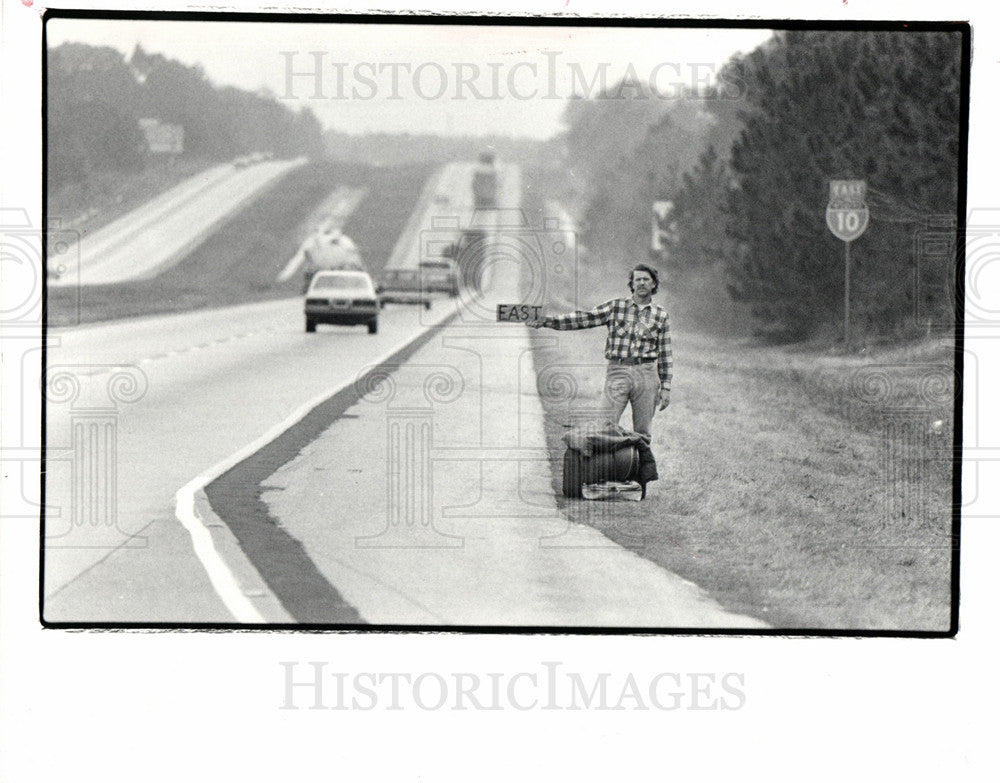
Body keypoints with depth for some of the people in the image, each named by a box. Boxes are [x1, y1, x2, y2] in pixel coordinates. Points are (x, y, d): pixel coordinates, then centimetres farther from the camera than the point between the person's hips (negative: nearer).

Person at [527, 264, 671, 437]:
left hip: (646, 373, 1)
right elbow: (584, 318, 2)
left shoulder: (661, 316, 10)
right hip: (617, 372, -1)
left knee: (643, 432, 3)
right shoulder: (616, 307, 7)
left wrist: (665, 387, 6)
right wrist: (548, 321, -7)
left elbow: (665, 353, 11)